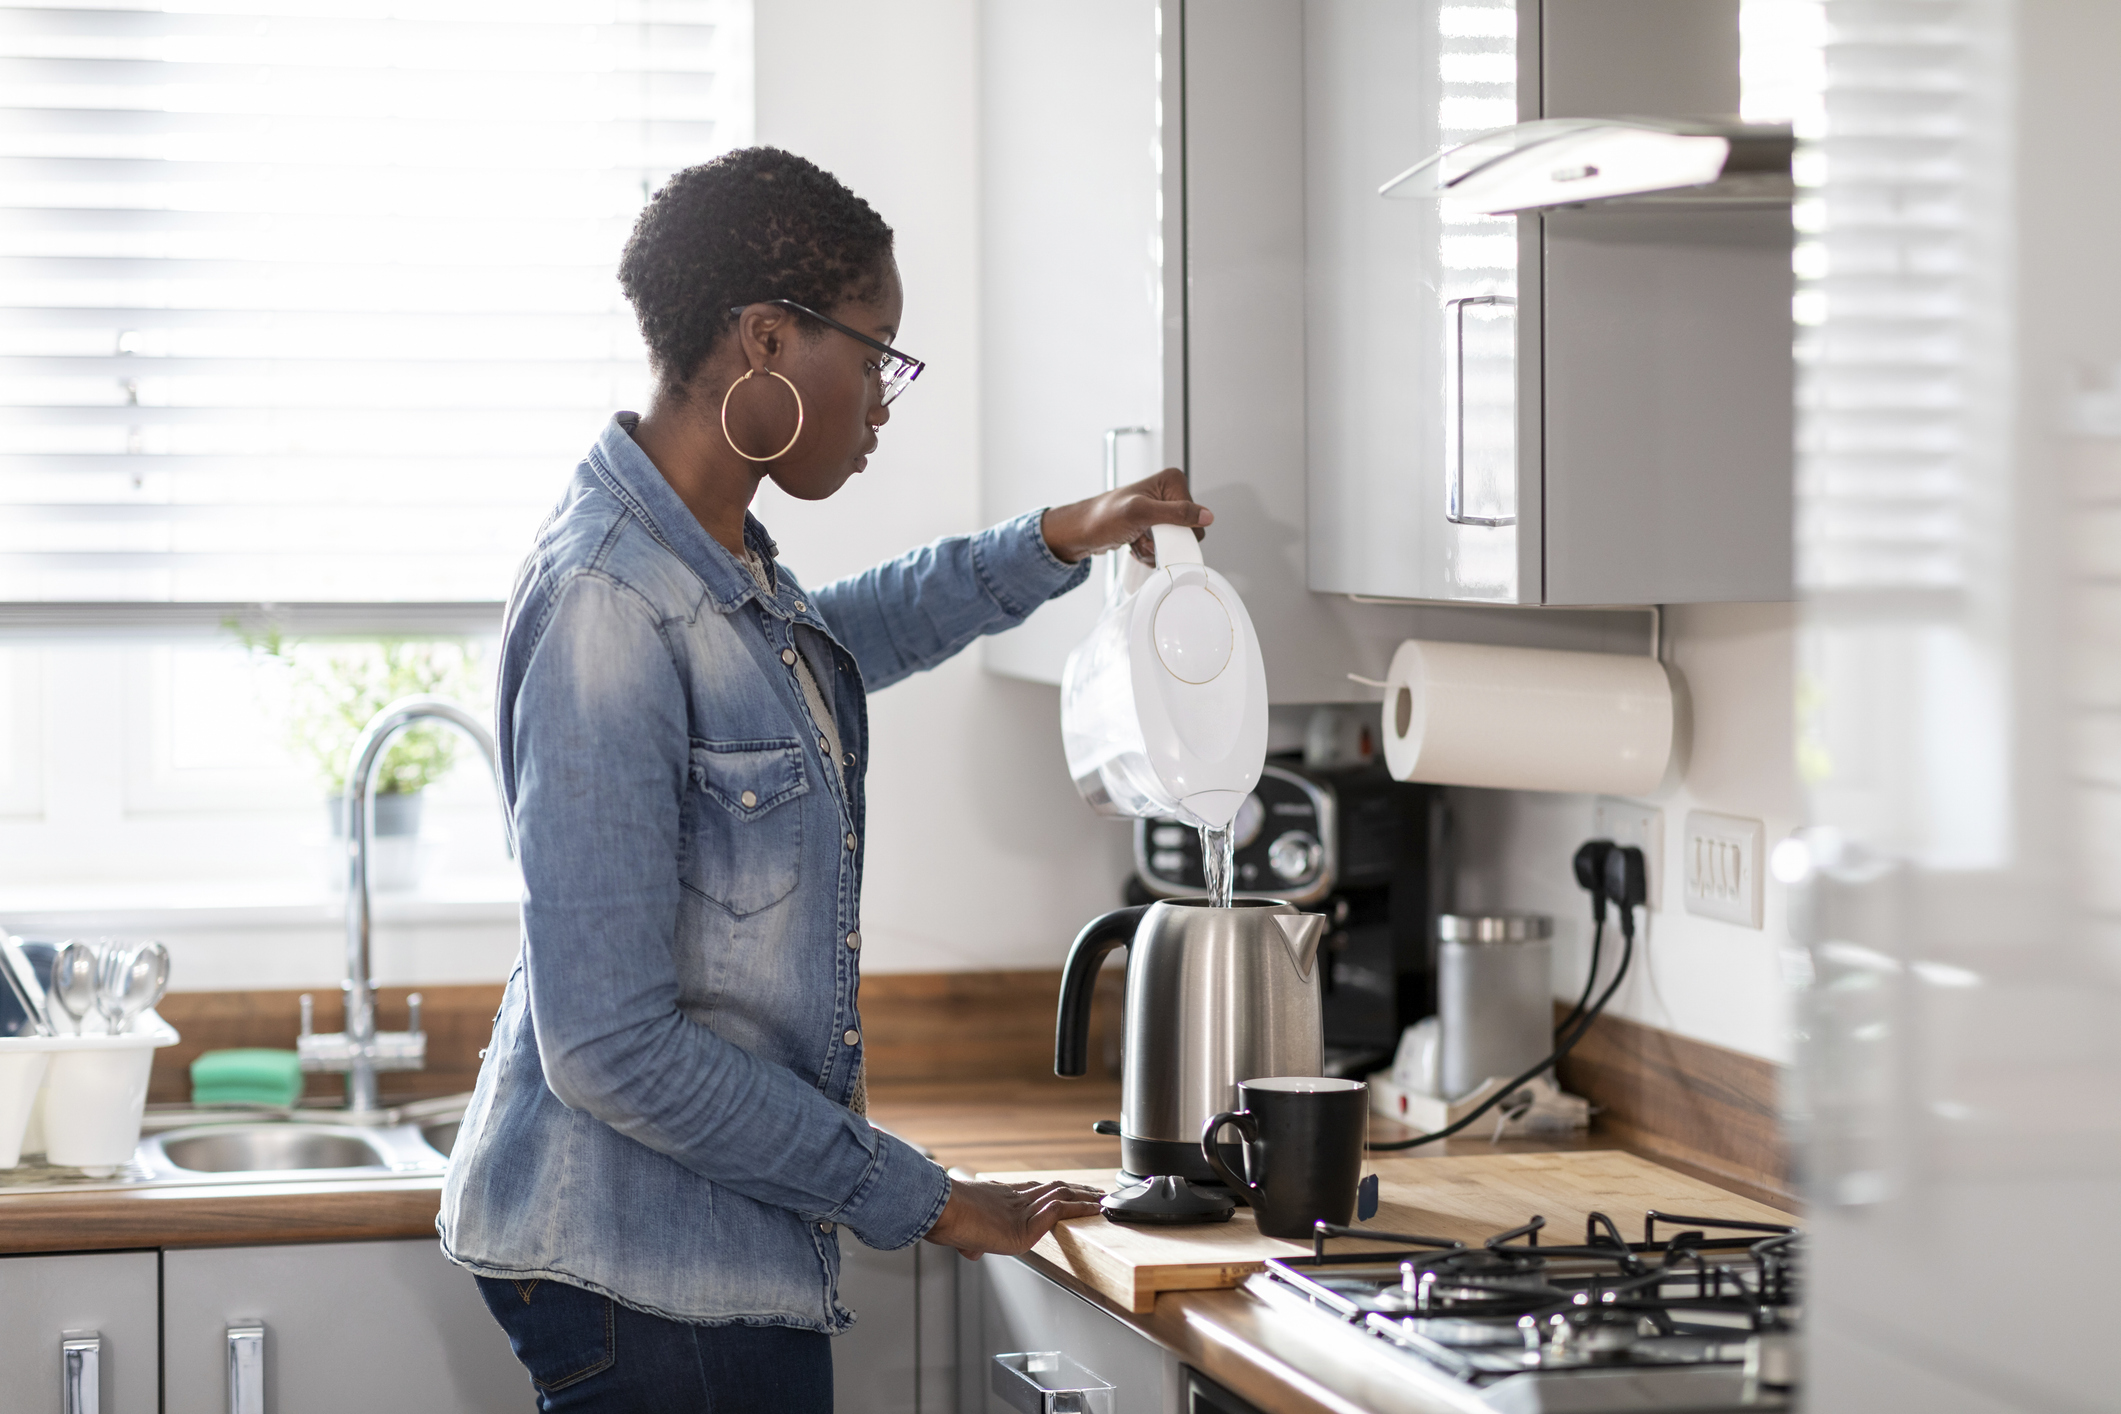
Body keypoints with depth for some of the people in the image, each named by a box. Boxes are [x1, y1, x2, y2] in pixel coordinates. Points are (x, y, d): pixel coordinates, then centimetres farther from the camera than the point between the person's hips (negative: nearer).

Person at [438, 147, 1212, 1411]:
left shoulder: (719, 562, 8)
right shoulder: (608, 608, -21)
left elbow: (830, 643, 36)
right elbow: (610, 1047, -23)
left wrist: (1051, 548, 23)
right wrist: (912, 1198, -16)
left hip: (737, 1250, 9)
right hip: (640, 1271, -9)